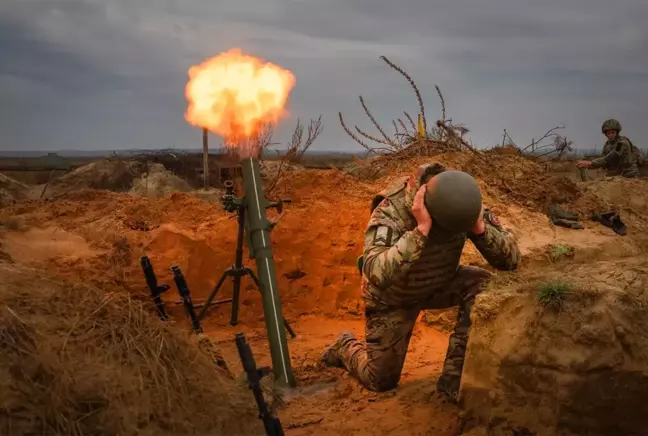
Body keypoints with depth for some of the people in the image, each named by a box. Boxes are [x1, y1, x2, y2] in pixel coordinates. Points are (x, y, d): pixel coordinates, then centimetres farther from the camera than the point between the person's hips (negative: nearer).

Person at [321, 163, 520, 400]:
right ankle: (346, 347, 37)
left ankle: (454, 376, -16)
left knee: (483, 286, -26)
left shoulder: (463, 206, -24)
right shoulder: (391, 212, -36)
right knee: (381, 381, 3)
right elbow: (376, 273, -51)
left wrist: (480, 228, -39)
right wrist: (421, 230, -53)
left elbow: (511, 259, -21)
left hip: (440, 283, 4)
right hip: (392, 296, -3)